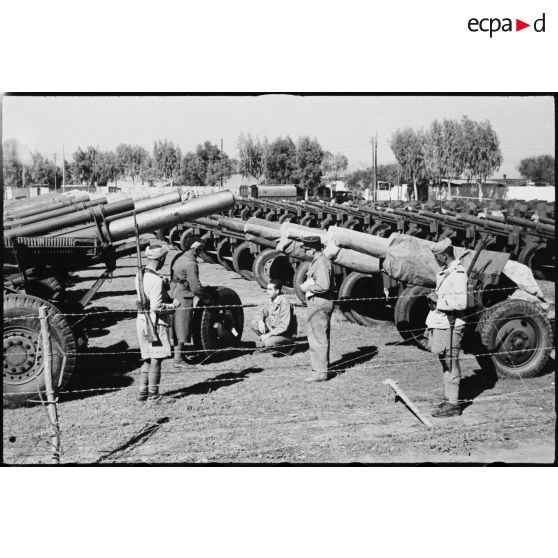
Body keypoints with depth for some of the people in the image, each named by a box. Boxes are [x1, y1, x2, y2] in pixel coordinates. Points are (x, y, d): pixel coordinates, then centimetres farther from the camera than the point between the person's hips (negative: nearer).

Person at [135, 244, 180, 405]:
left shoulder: (140, 275, 8)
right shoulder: (156, 280, -20)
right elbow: (156, 307, -25)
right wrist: (173, 305, -9)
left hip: (142, 319, 9)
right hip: (155, 322, -9)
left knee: (148, 359, 16)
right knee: (156, 359, -1)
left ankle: (143, 392, 20)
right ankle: (153, 396, 4)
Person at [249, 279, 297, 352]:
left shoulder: (284, 303, -24)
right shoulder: (272, 300, 2)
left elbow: (284, 326, -28)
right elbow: (262, 311, 16)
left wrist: (268, 334, -26)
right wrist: (261, 321, -8)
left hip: (286, 335, -8)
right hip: (274, 328, 8)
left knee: (267, 343, -32)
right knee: (253, 324, -2)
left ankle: (289, 345, -6)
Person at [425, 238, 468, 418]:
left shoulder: (458, 273, -17)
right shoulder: (445, 272, 14)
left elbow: (460, 302, -25)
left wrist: (438, 300, -17)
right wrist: (434, 298, 7)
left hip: (450, 325, -10)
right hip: (440, 323, 10)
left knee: (451, 365, -3)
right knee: (445, 364, 15)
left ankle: (453, 404, 4)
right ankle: (449, 399, 25)